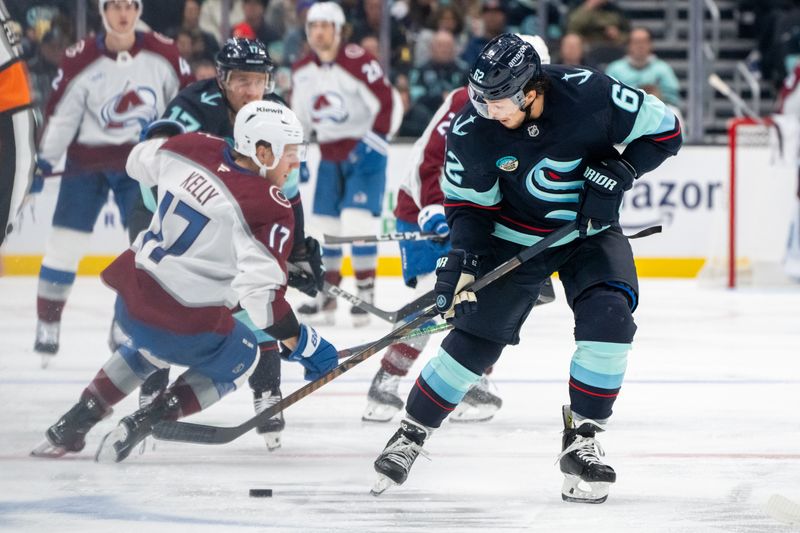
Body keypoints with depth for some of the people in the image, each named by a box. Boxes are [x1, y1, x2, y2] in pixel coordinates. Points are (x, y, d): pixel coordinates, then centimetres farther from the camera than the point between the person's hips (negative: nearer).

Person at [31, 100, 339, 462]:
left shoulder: (193, 149, 0)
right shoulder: (269, 209, -19)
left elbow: (139, 161, 22)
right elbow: (259, 290, -27)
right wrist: (302, 345, -18)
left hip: (132, 294, 6)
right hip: (188, 320, -6)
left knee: (141, 348, 39)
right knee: (239, 361, 25)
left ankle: (71, 425, 32)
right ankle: (141, 425, 9)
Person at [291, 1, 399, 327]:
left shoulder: (357, 62, -17)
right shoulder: (301, 72, 4)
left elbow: (388, 104, -19)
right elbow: (298, 117, 17)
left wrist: (377, 138, -26)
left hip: (364, 151, -6)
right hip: (330, 156, 6)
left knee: (357, 223, -15)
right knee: (324, 227, 7)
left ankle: (365, 294, -7)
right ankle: (326, 295, 17)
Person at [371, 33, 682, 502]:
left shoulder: (590, 95, -27)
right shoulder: (472, 130, -21)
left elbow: (664, 130, -14)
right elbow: (468, 200, -6)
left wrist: (616, 174, -24)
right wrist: (463, 256, -19)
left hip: (591, 230, 0)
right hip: (515, 236, 0)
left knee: (609, 318, -22)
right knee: (476, 334, -5)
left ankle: (582, 441, -9)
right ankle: (412, 432, 12)